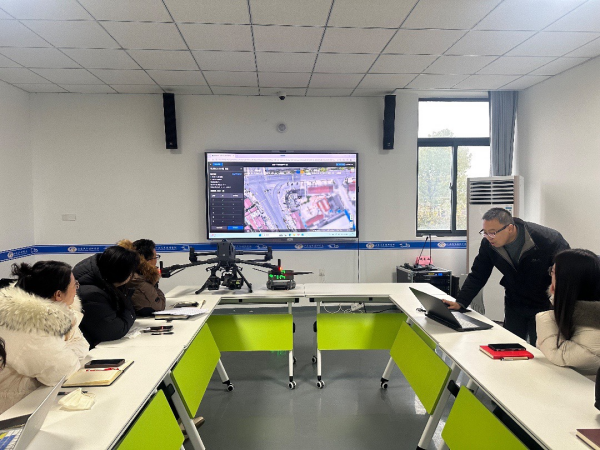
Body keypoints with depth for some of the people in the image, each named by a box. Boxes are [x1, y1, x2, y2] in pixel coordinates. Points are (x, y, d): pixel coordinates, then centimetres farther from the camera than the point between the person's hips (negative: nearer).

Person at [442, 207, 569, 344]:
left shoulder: (547, 239, -23)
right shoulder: (488, 244, -13)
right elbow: (477, 275, -4)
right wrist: (460, 302, -14)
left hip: (544, 305, -4)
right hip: (514, 306, 4)